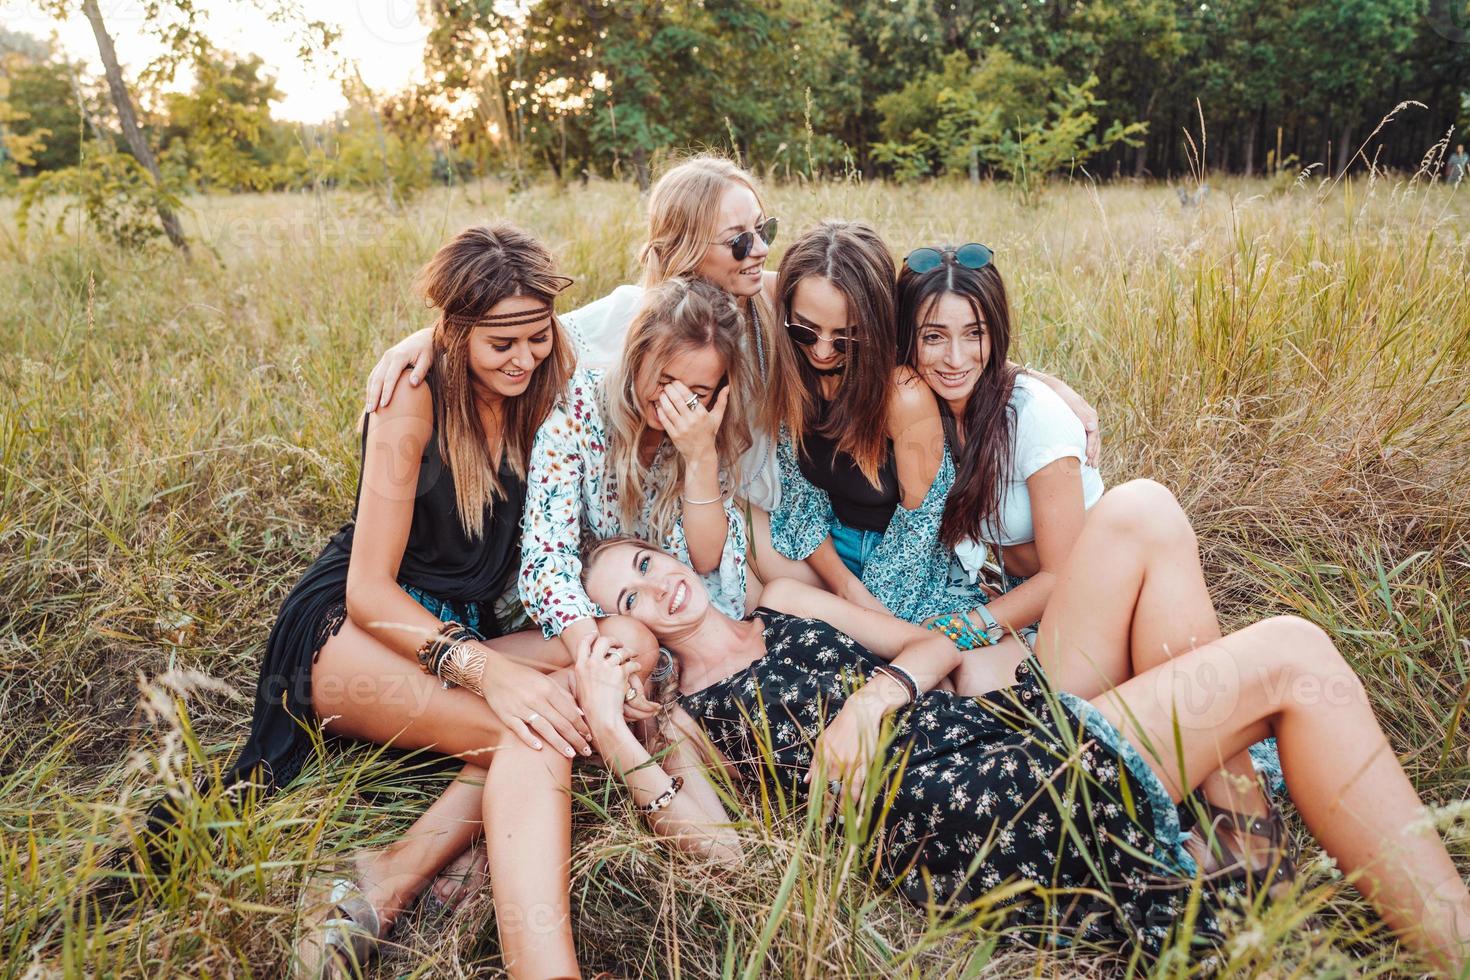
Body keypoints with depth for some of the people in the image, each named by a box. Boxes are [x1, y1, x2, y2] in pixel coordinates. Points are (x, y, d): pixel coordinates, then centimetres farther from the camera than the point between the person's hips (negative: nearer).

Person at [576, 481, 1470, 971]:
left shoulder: (784, 601, 21)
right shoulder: (682, 717, 4)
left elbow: (939, 643, 17)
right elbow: (724, 851, -13)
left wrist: (878, 693, -5)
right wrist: (616, 741, -22)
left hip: (1018, 723, 8)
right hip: (971, 821, -8)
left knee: (1139, 513, -6)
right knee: (1292, 657, -13)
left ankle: (1239, 811, -1)